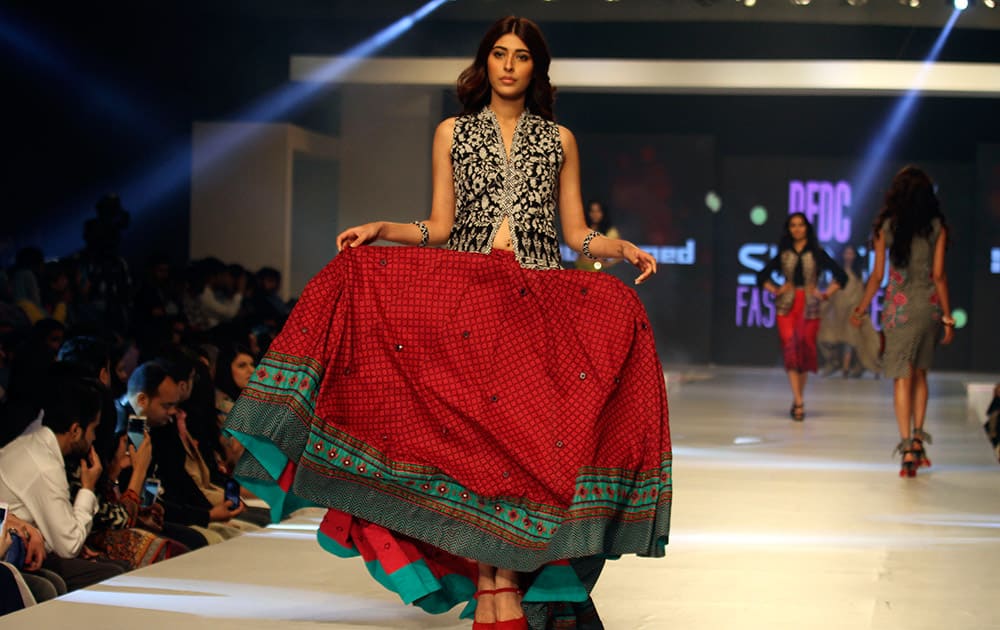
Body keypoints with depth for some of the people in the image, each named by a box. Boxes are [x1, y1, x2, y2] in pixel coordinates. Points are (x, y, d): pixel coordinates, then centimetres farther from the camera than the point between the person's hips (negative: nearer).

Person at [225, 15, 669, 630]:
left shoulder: (559, 140, 15)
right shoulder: (452, 133, 14)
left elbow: (576, 233, 12)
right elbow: (440, 227, 10)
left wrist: (622, 247, -6)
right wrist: (382, 228, -5)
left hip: (539, 301, 1)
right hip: (462, 296, 0)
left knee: (525, 431, -11)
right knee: (470, 430, -12)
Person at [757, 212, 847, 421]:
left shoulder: (817, 253, 6)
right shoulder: (783, 254, 11)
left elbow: (841, 276, 8)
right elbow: (762, 276, 19)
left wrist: (826, 294, -1)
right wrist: (775, 291, 4)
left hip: (809, 307, -1)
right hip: (787, 306, 1)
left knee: (805, 351, 1)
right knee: (790, 349, -12)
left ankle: (797, 400, 15)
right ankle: (799, 402, -16)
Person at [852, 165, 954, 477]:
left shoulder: (887, 226, -3)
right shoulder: (937, 227, -2)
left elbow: (877, 275, -1)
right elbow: (939, 275, -3)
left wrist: (861, 308, 11)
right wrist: (948, 317, 2)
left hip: (900, 306, -1)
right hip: (930, 305, 1)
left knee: (902, 377, 0)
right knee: (919, 373, 18)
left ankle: (908, 449, -8)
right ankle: (918, 439, 16)